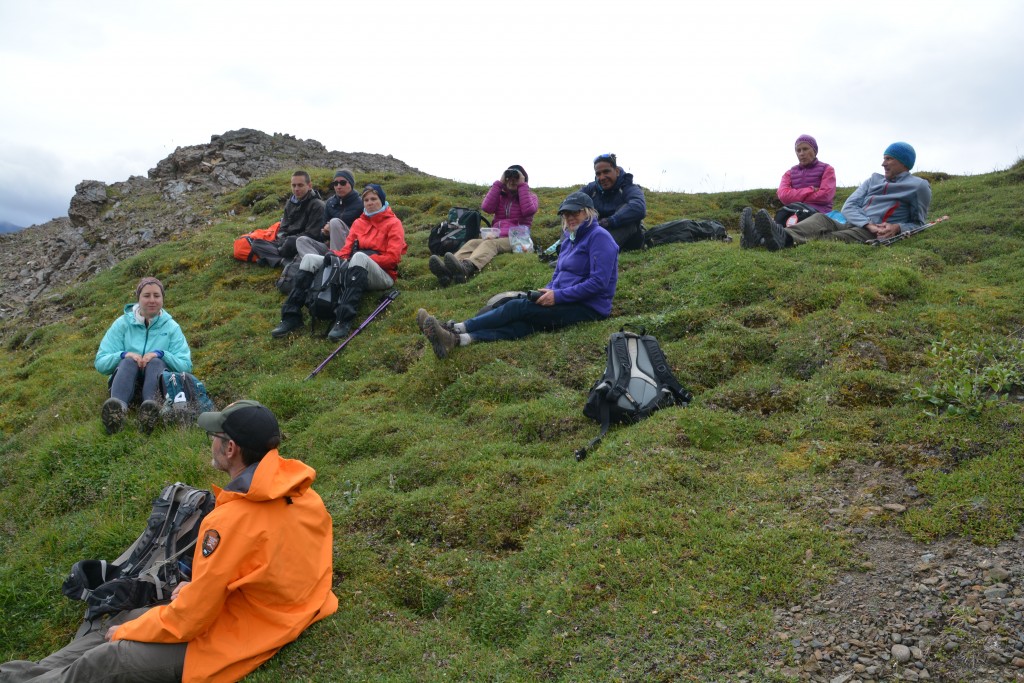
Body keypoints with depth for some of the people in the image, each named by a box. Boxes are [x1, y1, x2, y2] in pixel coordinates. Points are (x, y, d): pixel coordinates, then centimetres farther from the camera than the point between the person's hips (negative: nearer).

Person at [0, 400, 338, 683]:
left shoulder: (231, 519, -30)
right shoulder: (298, 488, -7)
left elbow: (190, 619, -20)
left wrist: (124, 633, -2)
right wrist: (200, 585, 10)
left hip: (231, 638, -8)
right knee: (118, 620, 14)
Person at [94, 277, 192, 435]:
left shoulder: (171, 327, 10)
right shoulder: (123, 324, 10)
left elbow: (186, 366, 0)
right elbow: (100, 362, 5)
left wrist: (160, 354, -16)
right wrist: (124, 355, -15)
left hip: (156, 383, 0)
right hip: (128, 385, 0)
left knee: (156, 362, -30)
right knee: (129, 361, -30)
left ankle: (151, 406, -62)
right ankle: (118, 407, -62)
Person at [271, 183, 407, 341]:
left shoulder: (393, 223, 4)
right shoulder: (358, 222, 21)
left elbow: (393, 257, -7)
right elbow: (347, 249, 13)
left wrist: (366, 259, -15)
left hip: (382, 274, -6)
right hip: (354, 268, 6)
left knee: (359, 256, -40)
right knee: (310, 258, -9)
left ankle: (344, 320, -49)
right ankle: (291, 316, -18)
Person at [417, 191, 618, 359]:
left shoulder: (599, 236, -9)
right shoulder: (570, 239, 20)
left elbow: (599, 282, -19)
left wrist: (558, 296, -20)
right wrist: (547, 292, 1)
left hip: (589, 307, -7)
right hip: (567, 302, 7)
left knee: (517, 308, -20)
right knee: (522, 324, -18)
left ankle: (455, 330, -24)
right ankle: (455, 340, -39)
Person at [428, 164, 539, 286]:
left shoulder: (530, 196, 17)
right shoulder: (500, 195, 25)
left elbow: (528, 210, -8)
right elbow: (486, 207, 3)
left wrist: (522, 185, -1)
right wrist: (499, 183, 6)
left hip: (516, 240, -4)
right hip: (496, 237, 4)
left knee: (489, 244, -37)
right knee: (472, 243, -28)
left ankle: (466, 268, -70)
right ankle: (447, 270, -59)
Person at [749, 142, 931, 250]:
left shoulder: (918, 187, 12)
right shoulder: (874, 179, 26)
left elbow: (918, 224, 13)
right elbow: (849, 207, 10)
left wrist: (897, 228, -10)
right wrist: (869, 224, -10)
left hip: (879, 235, -5)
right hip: (854, 225, 5)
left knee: (836, 238, -35)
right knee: (821, 218, -25)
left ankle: (786, 240, -62)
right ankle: (785, 235, -58)